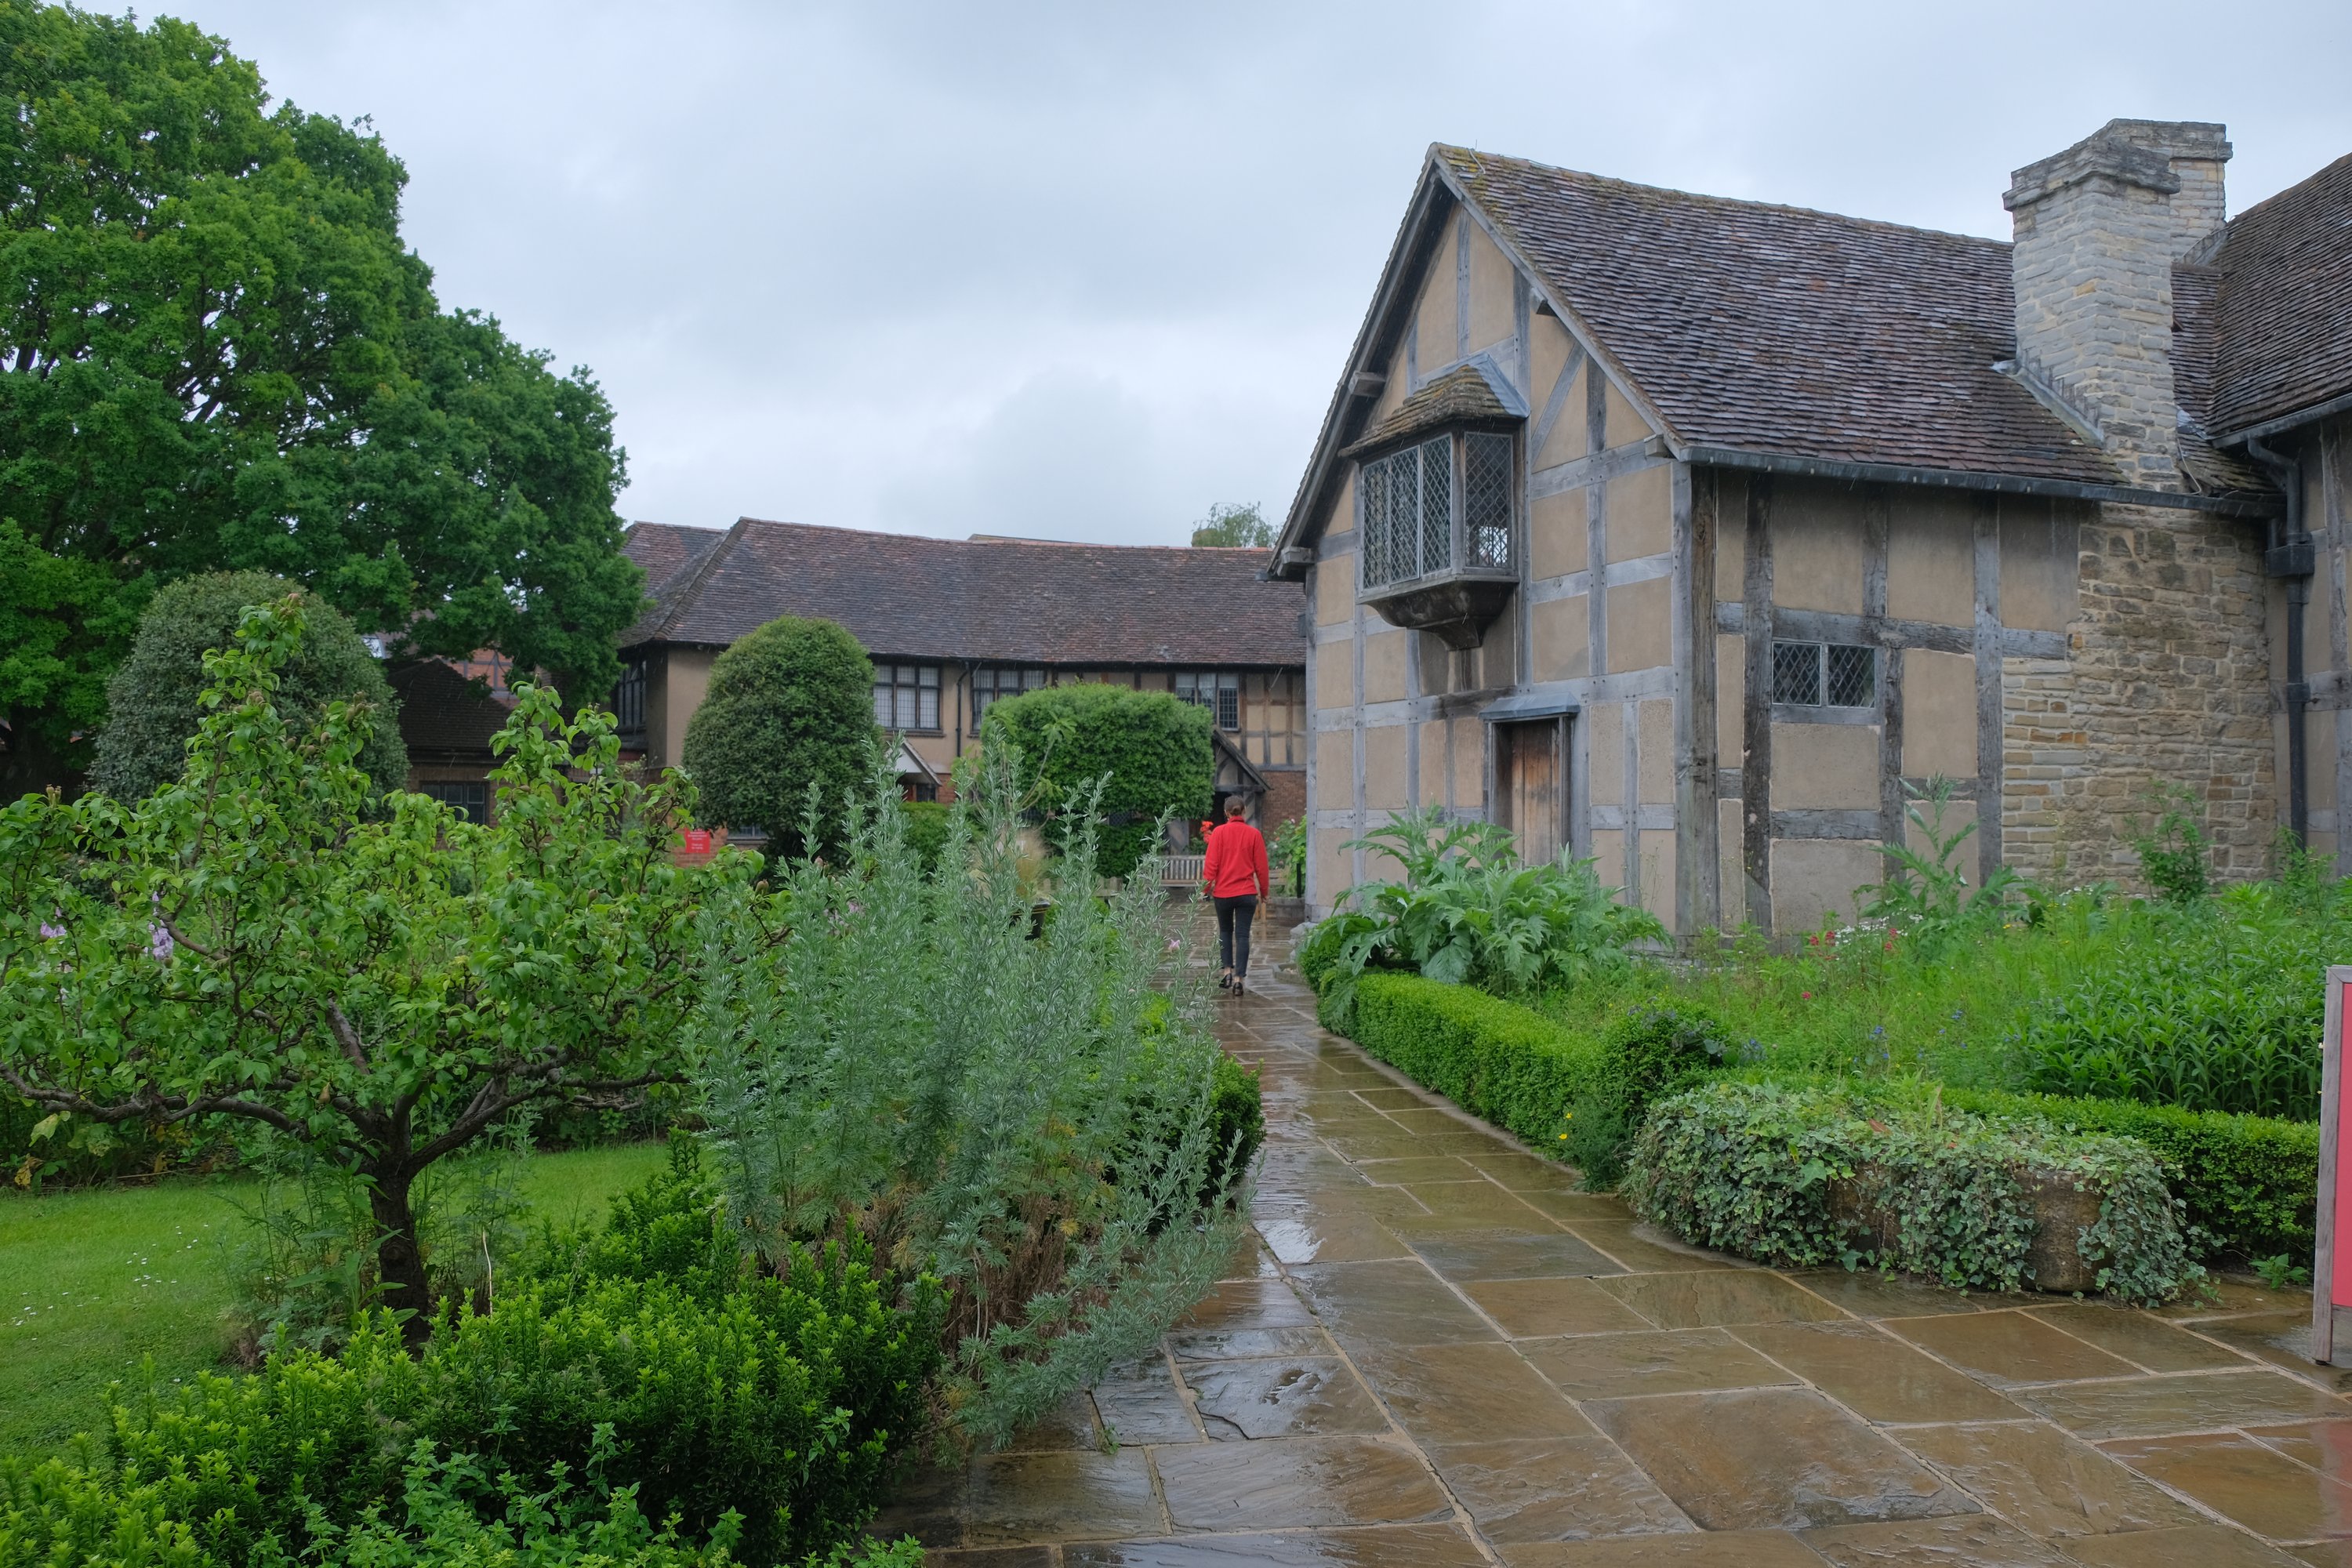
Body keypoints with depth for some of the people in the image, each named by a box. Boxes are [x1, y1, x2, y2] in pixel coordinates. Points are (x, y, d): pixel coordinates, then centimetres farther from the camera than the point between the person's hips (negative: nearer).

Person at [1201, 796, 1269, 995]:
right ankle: (1239, 978, -3)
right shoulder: (1254, 834, -3)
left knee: (1225, 931, 18)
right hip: (1247, 893, 0)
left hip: (1223, 892, 0)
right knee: (1243, 934, 2)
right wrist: (1264, 890, 13)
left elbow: (1211, 863, -7)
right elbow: (1261, 866, 1)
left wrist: (1207, 887, 2)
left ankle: (1227, 970, 7)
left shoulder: (1219, 832, -6)